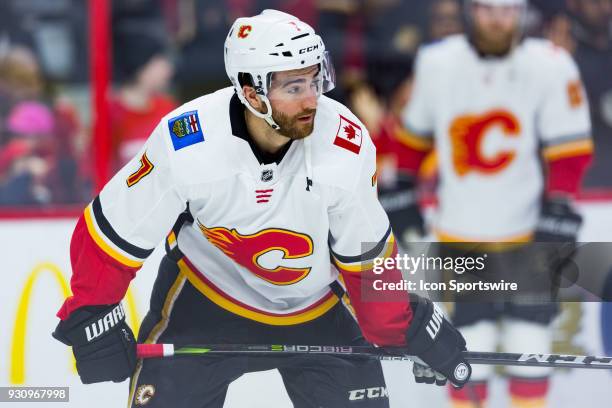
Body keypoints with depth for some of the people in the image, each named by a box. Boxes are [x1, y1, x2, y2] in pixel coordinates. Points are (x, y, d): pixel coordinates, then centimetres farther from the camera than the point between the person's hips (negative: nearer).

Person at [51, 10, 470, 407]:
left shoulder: (347, 143, -24)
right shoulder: (185, 143, -29)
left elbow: (366, 253, -8)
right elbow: (113, 233, -16)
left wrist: (408, 329, -6)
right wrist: (92, 317, -17)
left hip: (317, 307, 2)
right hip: (204, 298, -1)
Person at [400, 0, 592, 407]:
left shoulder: (551, 66, -12)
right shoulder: (436, 64, -4)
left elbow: (570, 146, -11)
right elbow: (416, 131, 12)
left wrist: (560, 205, -18)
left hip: (526, 228, -1)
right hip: (461, 230, 1)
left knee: (529, 341, 3)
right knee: (471, 338, 2)